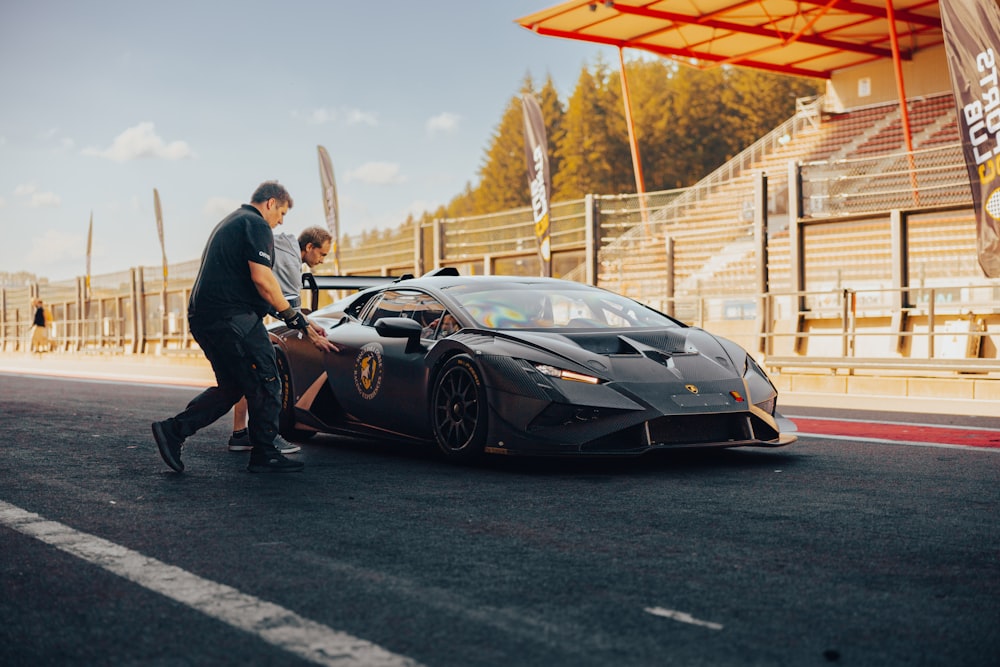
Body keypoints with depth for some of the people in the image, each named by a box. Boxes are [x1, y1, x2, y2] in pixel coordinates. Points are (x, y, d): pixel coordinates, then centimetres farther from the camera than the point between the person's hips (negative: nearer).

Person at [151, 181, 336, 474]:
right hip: (232, 318, -10)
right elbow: (262, 278, -17)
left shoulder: (229, 223, 26)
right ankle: (264, 455, 1)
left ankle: (173, 430, 8)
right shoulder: (256, 224, -6)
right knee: (266, 384, -3)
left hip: (204, 317, 10)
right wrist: (294, 318, -13)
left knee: (231, 386, 15)